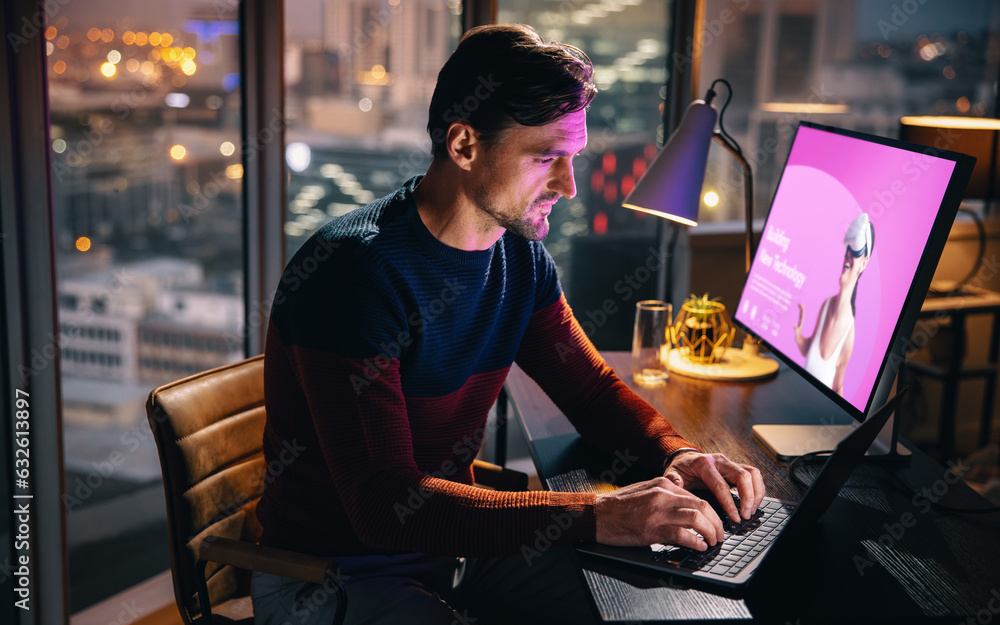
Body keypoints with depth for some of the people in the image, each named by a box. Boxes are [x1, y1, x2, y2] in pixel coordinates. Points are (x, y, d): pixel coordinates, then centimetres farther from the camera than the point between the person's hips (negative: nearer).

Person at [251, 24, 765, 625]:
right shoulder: (354, 270, -26)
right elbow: (384, 506, -31)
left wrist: (674, 452, -11)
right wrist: (597, 516, -36)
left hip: (455, 534, 7)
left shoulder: (522, 257, -1)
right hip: (333, 572, -7)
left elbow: (592, 388, 11)